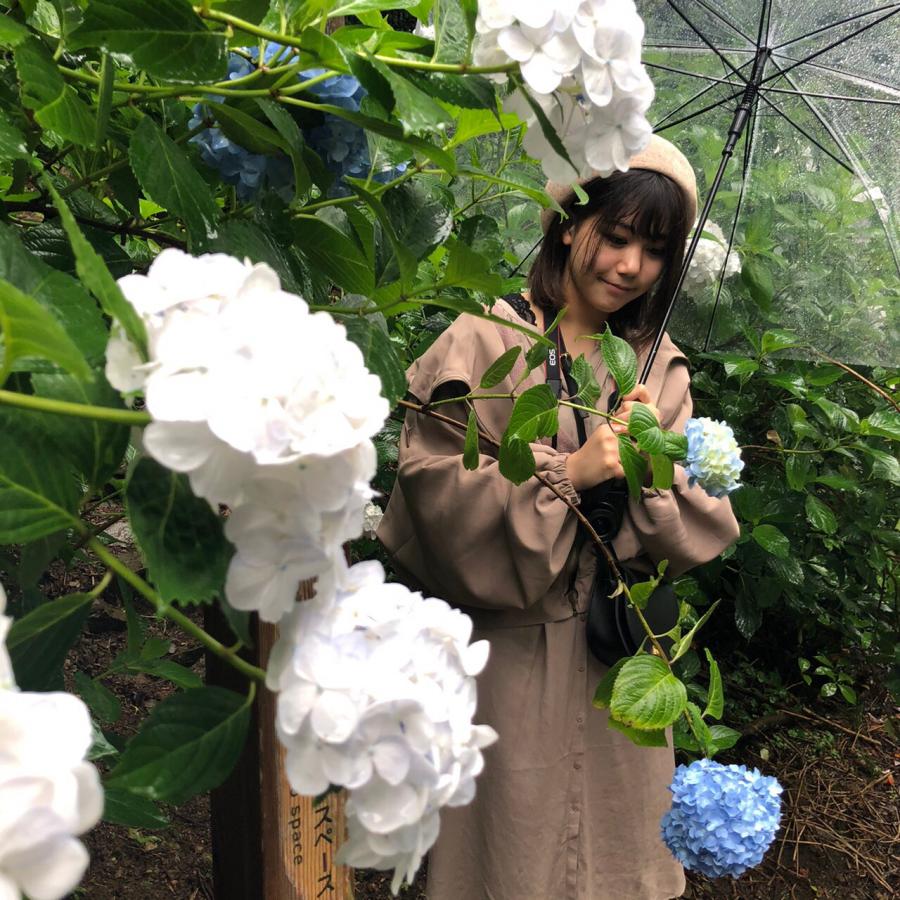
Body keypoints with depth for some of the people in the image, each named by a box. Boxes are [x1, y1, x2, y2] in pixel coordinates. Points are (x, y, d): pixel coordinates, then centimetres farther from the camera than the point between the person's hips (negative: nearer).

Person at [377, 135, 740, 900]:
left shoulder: (660, 367, 7)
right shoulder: (485, 342, -8)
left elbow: (703, 528, 1)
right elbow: (433, 492, -17)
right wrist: (567, 473, -22)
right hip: (508, 654, -4)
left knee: (616, 835, 19)